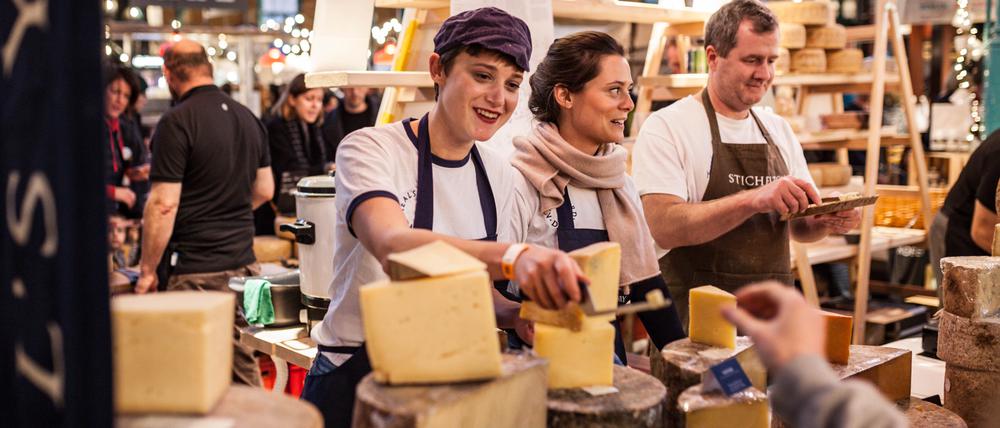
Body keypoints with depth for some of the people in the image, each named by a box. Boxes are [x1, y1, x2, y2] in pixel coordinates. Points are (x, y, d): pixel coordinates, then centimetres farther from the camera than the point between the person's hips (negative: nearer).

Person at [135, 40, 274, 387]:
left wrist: (148, 270, -8)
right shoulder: (248, 118, 10)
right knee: (244, 367, 15)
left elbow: (164, 205, -16)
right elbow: (264, 190, 17)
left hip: (194, 271, -7)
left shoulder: (177, 122, -13)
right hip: (243, 263, 7)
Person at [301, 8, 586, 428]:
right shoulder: (369, 150, -14)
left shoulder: (498, 173, 3)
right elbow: (392, 245, -35)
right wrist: (513, 255, -50)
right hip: (355, 377, -5)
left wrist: (519, 314, -12)